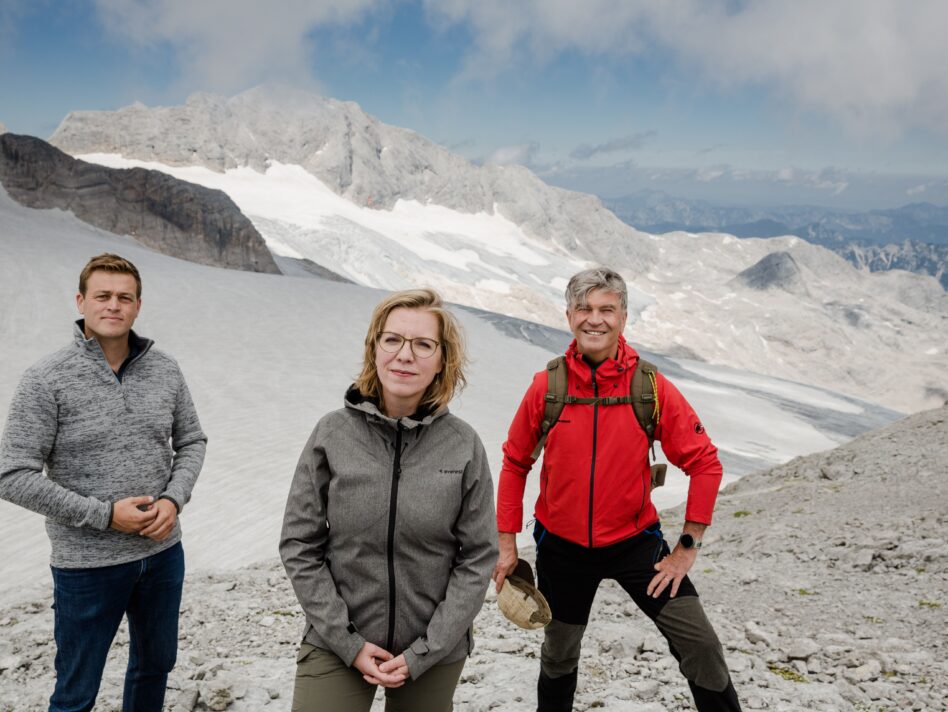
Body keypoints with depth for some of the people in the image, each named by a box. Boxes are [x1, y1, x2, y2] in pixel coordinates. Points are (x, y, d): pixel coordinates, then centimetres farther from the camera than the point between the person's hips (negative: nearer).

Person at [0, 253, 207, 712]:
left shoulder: (165, 371, -1)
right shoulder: (46, 380, -14)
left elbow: (191, 442, 10)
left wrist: (174, 499, -9)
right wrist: (105, 514, -18)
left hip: (162, 552, 4)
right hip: (86, 565, -4)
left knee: (156, 665, 23)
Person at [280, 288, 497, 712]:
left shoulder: (464, 446, -8)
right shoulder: (332, 434, -8)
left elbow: (478, 558, -4)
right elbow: (299, 546, -4)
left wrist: (423, 653, -8)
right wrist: (347, 641, -8)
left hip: (434, 650, 1)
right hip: (336, 645, 0)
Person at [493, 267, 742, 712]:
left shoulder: (652, 388, -13)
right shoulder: (547, 386, -11)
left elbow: (704, 463, -8)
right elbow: (515, 461, 1)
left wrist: (688, 545, -9)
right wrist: (507, 541, 0)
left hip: (634, 540, -1)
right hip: (561, 545, 1)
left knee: (700, 644, -9)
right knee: (558, 654, 19)